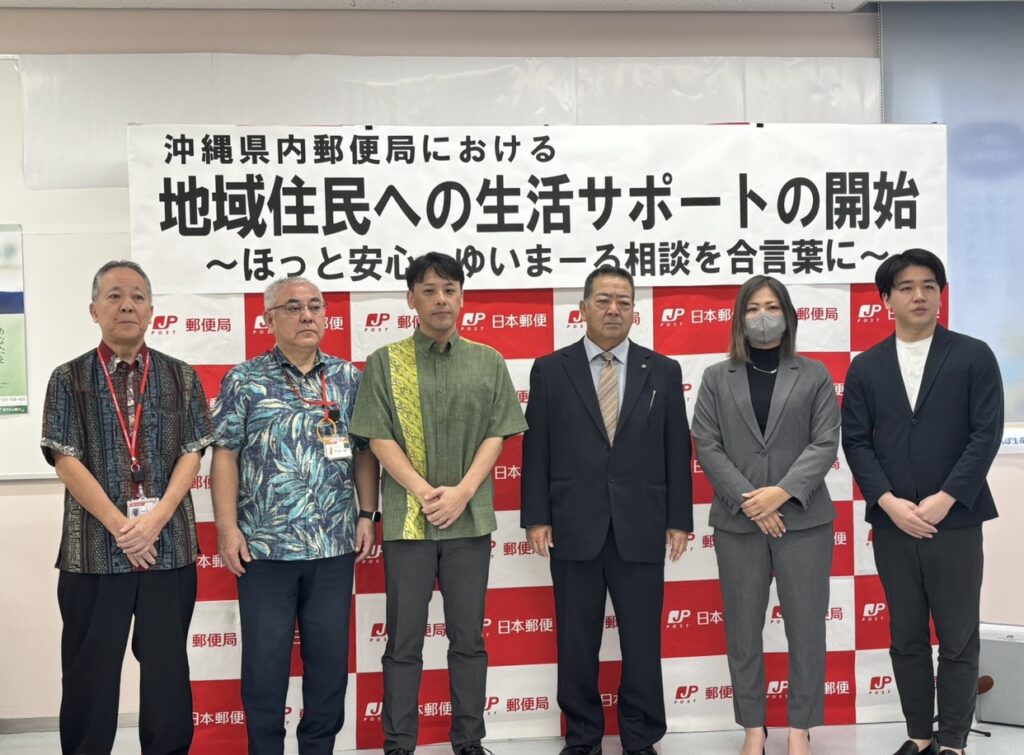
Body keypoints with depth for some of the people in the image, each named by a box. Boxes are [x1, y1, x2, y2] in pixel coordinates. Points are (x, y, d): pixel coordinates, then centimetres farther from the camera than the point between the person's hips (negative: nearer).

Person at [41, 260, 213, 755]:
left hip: (169, 546, 1)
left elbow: (191, 455, 2)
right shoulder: (68, 380, 4)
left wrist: (155, 520, -12)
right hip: (93, 548, -1)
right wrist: (120, 526, -12)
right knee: (90, 671, 6)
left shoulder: (181, 378, 8)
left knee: (167, 668, 7)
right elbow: (66, 461, -4)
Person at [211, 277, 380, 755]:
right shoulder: (244, 380, 0)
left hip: (335, 545, 3)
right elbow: (225, 456, -1)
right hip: (265, 545, -2)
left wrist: (367, 514, 4)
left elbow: (364, 452, 12)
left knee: (330, 657, 10)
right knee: (264, 660, 5)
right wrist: (227, 527, -7)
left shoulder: (348, 379, 8)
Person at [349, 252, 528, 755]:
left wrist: (461, 493, -9)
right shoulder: (385, 362, 2)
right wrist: (425, 492, -13)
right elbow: (379, 437, -3)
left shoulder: (488, 362, 7)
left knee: (468, 637, 9)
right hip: (407, 517, -1)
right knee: (404, 639, 4)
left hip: (470, 518, 2)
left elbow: (496, 434, 3)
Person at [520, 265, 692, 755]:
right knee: (576, 642, 7)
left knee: (642, 641, 6)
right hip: (574, 528, 0)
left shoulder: (663, 372, 7)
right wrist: (536, 518, -2)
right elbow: (535, 450, 3)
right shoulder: (550, 371, 5)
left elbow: (677, 451, 6)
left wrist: (679, 519, 3)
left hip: (640, 528, 1)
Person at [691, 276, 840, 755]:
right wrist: (748, 500, -11)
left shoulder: (814, 375, 6)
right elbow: (706, 447, 0)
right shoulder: (717, 378, 8)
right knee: (743, 629, 5)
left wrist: (783, 492, -15)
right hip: (738, 521, 1)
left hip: (803, 518, -1)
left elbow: (825, 444, -2)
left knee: (806, 627, 2)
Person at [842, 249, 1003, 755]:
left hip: (954, 520, -2)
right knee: (906, 637, 10)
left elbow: (986, 435, -6)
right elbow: (855, 442, 3)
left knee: (958, 639, 4)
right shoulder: (865, 367, 7)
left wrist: (943, 500, -14)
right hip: (891, 522, 2)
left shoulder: (973, 356, 0)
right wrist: (889, 503, -10)